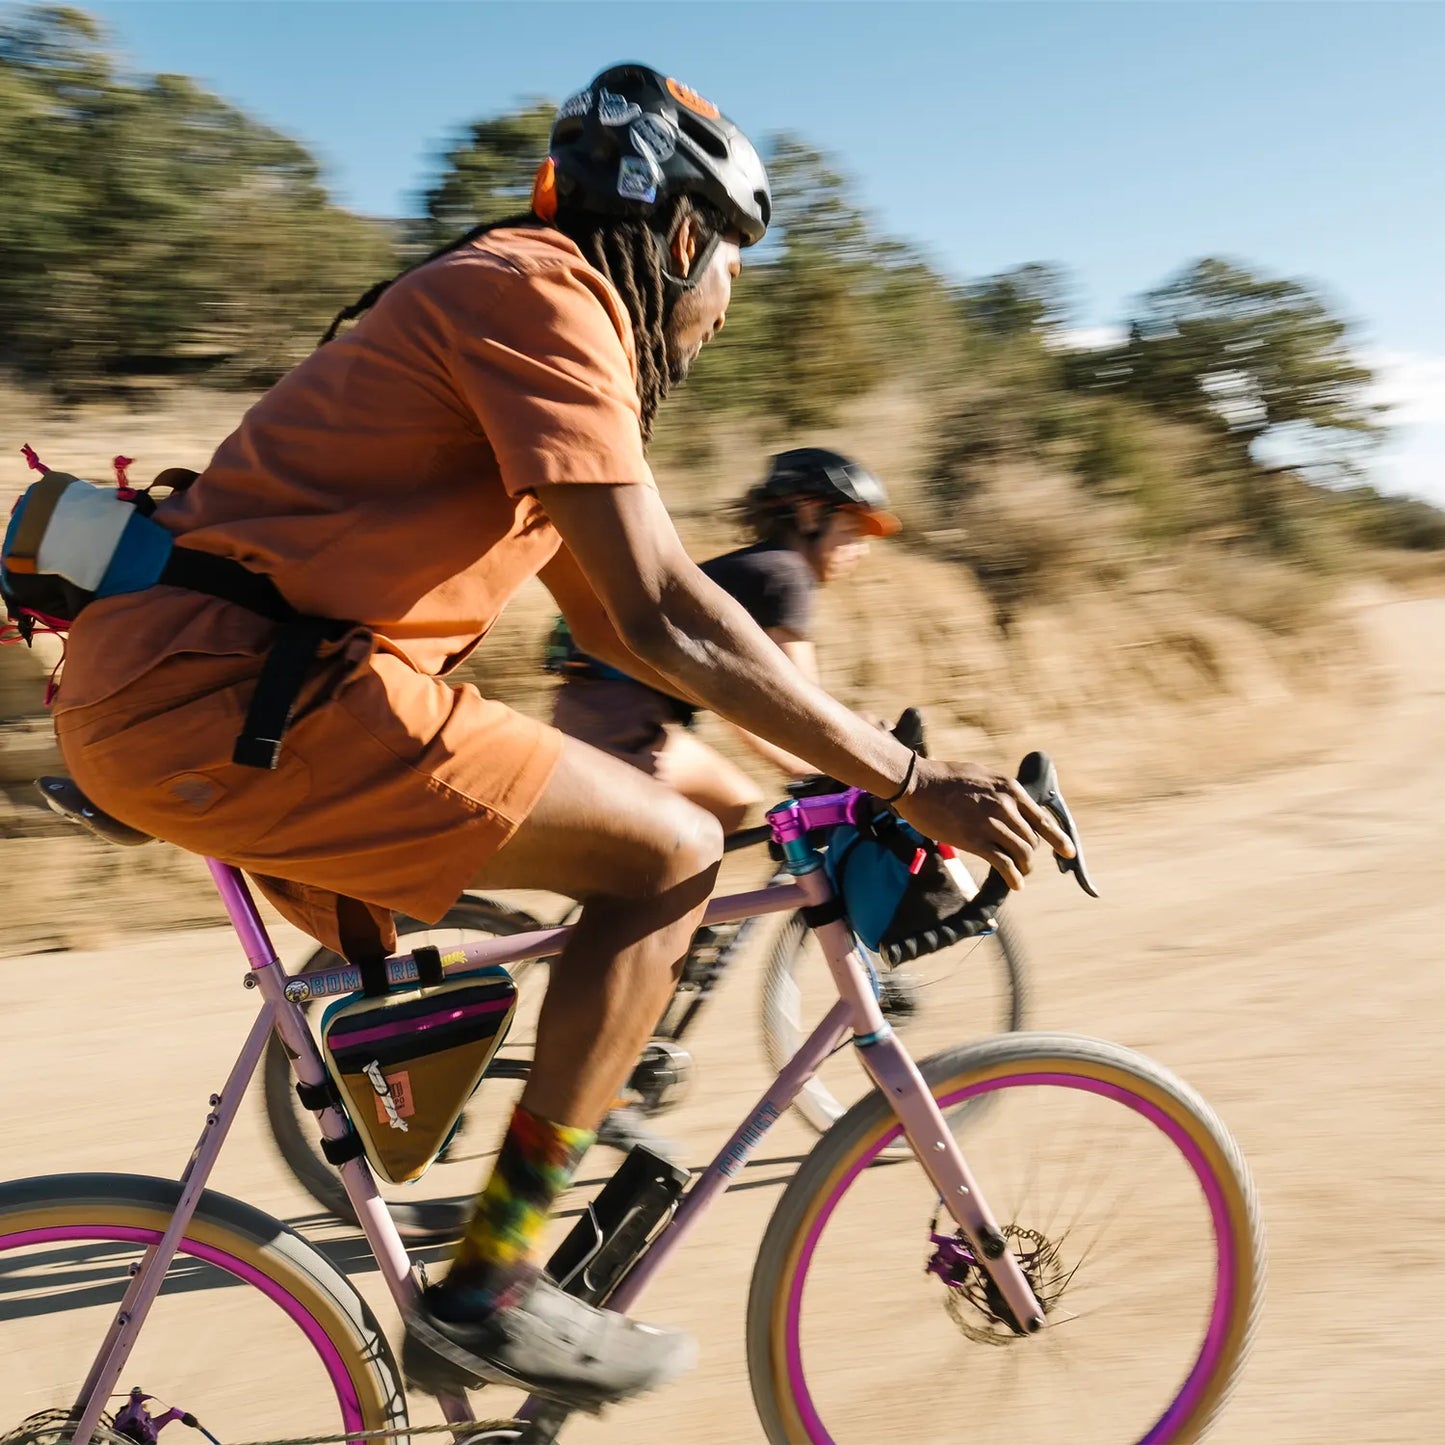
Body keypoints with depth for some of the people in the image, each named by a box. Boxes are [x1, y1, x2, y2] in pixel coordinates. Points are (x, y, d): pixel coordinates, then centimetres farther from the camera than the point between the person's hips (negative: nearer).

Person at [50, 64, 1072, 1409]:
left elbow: (610, 620, 26)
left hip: (159, 684, 11)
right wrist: (908, 780, -10)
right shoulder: (543, 293, -6)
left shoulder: (505, 294, 25)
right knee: (670, 854, -8)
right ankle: (489, 1287, -1)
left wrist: (849, 751, 28)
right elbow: (662, 615, -16)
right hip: (227, 694, -11)